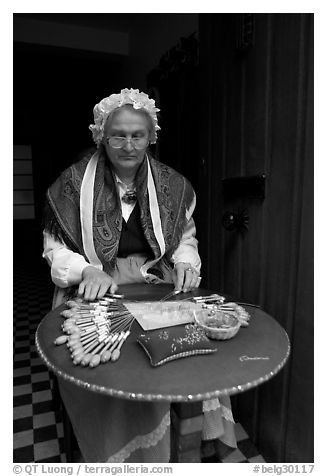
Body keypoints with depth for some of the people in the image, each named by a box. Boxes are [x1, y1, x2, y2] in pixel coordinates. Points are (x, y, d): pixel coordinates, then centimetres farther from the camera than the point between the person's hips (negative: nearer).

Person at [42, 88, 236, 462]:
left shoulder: (172, 184, 5)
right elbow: (55, 248, 0)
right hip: (94, 293, -2)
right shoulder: (74, 183, -3)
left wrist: (185, 262, -7)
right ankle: (111, 458, 9)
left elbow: (186, 236, 15)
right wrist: (88, 270, -18)